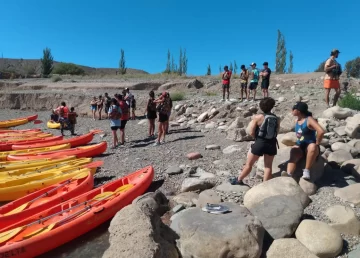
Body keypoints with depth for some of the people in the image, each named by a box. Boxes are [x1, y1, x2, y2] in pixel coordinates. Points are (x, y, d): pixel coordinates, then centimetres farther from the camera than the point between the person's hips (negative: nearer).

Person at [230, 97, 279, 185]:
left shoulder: (257, 117, -12)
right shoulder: (277, 119, 0)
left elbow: (252, 133, -10)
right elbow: (276, 132, 6)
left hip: (259, 143, -3)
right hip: (271, 144, 3)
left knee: (249, 164, 12)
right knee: (268, 166, 12)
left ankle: (238, 180, 28)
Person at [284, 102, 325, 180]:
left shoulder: (309, 120, -13)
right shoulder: (297, 120, 9)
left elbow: (321, 131, -26)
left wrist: (316, 144, -20)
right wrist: (298, 142, 12)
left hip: (309, 146, -5)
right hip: (299, 146, 5)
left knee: (312, 147, -40)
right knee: (293, 153, -27)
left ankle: (306, 171, -31)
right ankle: (288, 175, -46)